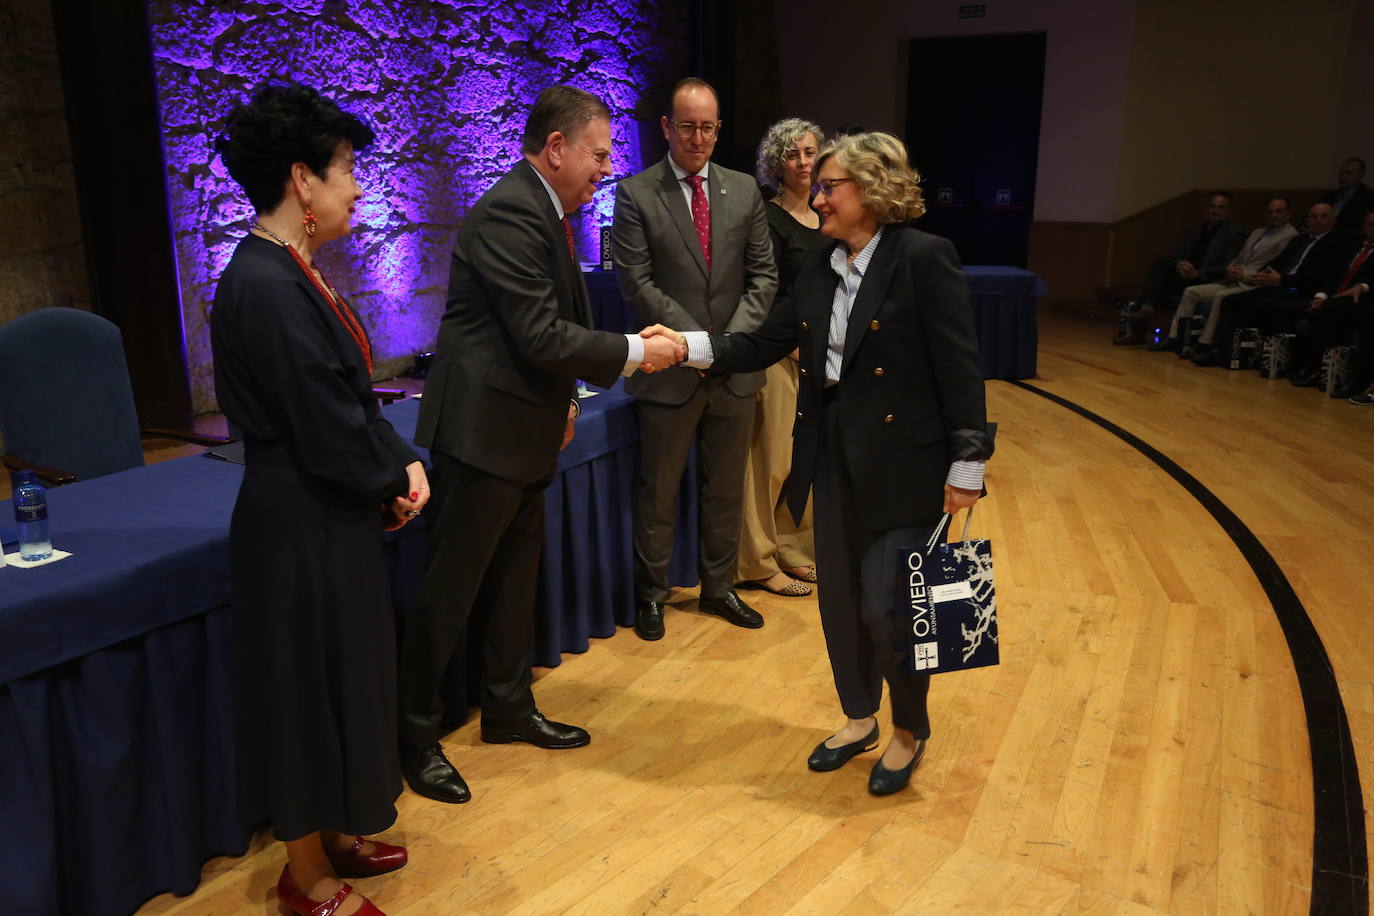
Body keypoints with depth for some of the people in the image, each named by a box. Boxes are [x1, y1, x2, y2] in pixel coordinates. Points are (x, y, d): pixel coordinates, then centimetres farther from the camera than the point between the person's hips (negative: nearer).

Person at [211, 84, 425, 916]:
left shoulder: (291, 271, 7)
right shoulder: (265, 286, -23)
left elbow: (352, 396, 10)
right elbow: (326, 428, -24)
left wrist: (403, 463, -4)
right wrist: (394, 481, -6)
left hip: (329, 518, 10)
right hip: (302, 526, -10)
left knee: (338, 680, 21)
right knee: (310, 687, 7)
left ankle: (329, 835, 41)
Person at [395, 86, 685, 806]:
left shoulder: (543, 210, 13)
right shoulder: (509, 214, -18)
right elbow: (541, 336, -23)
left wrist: (562, 401, 15)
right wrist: (633, 353, -14)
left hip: (523, 430, 10)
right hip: (483, 431, -10)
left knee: (514, 579, 19)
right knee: (450, 591, -1)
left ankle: (508, 709, 34)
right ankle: (414, 737, 14)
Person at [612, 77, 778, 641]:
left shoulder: (744, 191, 7)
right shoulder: (635, 194, -5)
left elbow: (763, 275, 6)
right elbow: (637, 283, -10)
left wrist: (734, 339, -9)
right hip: (671, 369, -4)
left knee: (726, 489, 14)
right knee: (657, 493, 7)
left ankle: (718, 588, 31)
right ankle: (651, 594, 24)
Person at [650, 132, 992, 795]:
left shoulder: (923, 257, -12)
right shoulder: (821, 266, 9)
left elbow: (959, 367, -13)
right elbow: (766, 343, 8)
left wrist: (966, 466, -13)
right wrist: (688, 346, -3)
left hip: (903, 460, -7)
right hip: (834, 456, 7)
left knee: (888, 605, -3)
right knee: (841, 598, 15)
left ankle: (910, 732, 25)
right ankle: (859, 719, 38)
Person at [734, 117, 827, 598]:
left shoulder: (824, 218, 13)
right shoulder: (769, 218, -8)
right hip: (780, 354, -7)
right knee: (774, 456, -3)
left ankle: (792, 549, 25)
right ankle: (760, 562, 9)